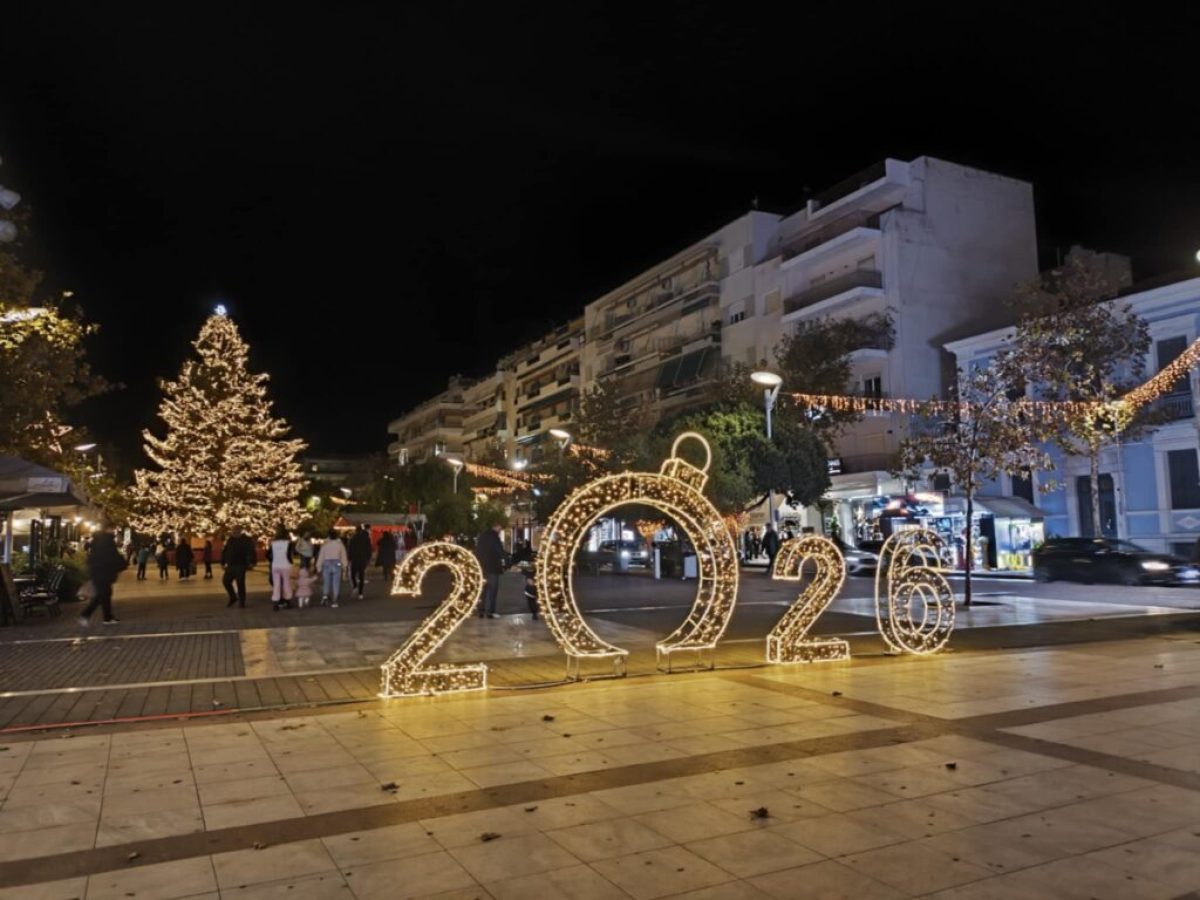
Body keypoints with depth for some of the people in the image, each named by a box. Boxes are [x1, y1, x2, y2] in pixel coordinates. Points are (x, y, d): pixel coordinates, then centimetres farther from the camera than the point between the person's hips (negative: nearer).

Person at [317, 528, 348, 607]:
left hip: (327, 564, 0)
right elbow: (343, 555, 3)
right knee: (336, 583, 3)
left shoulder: (325, 544, -3)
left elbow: (321, 556, 1)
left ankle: (325, 595, -16)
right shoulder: (340, 544, -1)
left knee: (326, 582, 10)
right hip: (337, 564, 0)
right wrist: (345, 565, 11)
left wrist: (319, 566, 9)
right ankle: (334, 601, 0)